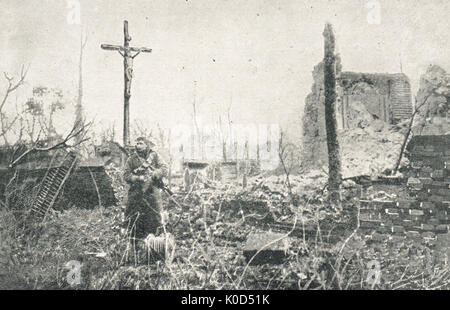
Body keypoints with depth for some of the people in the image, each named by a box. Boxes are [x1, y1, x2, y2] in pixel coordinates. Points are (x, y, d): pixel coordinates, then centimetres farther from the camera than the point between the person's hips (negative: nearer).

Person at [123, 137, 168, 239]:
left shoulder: (155, 156, 6)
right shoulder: (131, 159, 5)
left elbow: (164, 169, -1)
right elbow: (126, 175, 2)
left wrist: (154, 174, -18)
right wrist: (138, 178, -14)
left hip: (152, 193, 0)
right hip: (136, 195, 0)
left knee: (153, 218, 3)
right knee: (135, 219, 2)